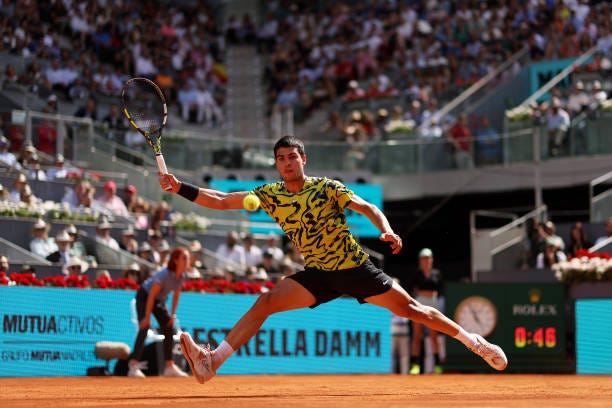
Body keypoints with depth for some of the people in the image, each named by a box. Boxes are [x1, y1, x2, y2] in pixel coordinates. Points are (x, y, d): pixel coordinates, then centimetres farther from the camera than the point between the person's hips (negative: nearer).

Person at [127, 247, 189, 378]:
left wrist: (173, 314, 2)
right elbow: (151, 295, -30)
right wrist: (147, 316, -28)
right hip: (144, 297, -8)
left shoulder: (181, 276, -12)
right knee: (144, 328, -22)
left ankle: (169, 367, 10)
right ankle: (134, 366, -28)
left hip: (160, 300, 8)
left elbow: (176, 294, 4)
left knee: (169, 328, 2)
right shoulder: (165, 274, -34)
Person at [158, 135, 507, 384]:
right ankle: (213, 360, -28)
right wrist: (180, 188, -16)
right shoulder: (270, 195, -2)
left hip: (356, 268, -2)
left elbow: (370, 208, -8)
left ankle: (474, 341, 13)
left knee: (409, 307, -3)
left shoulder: (327, 188, -9)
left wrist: (387, 231, -28)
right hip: (318, 275, 2)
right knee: (265, 303, -18)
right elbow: (221, 201, -4)